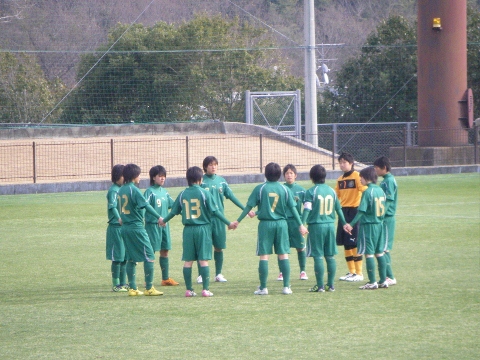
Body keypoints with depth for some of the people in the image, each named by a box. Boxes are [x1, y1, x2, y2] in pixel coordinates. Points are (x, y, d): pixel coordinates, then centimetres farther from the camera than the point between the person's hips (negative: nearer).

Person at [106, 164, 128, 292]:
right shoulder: (113, 190, -13)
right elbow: (112, 207, -27)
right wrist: (119, 219, -42)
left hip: (124, 227, 8)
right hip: (116, 227, -8)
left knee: (125, 257, 12)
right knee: (117, 257, -4)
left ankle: (123, 283, 20)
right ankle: (115, 285, 2)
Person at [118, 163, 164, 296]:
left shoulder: (121, 190, 10)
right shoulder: (134, 190, -14)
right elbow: (146, 205, -22)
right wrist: (158, 217, -24)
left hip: (125, 227, 8)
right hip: (136, 227, -8)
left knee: (131, 259, 13)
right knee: (149, 256, -2)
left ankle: (132, 288, 13)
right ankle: (149, 288, -3)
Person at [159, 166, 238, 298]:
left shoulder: (182, 194, 2)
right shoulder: (204, 193, -8)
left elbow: (174, 211, 10)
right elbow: (215, 211, -9)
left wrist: (164, 220, 29)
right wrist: (228, 223, -2)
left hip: (188, 230, 3)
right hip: (203, 228, -3)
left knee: (188, 261, 7)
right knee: (203, 260, -1)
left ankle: (189, 290, 8)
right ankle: (205, 289, -3)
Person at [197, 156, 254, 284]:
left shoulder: (221, 181, 8)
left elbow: (232, 196, 9)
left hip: (219, 218, 4)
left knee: (219, 247, 7)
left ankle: (218, 274, 17)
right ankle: (200, 275, 7)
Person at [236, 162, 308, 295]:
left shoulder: (260, 189, -4)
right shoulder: (285, 189, 1)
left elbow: (249, 206, -2)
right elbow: (293, 208, 1)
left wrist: (238, 221, 6)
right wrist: (300, 225, 6)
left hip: (265, 224, -2)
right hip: (281, 224, 2)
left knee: (264, 256, 2)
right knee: (283, 255, 5)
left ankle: (263, 287, 3)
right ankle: (286, 286, 3)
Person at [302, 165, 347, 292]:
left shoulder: (311, 191, -7)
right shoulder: (331, 191, 8)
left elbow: (307, 209, -15)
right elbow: (339, 209, 14)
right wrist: (344, 223, 25)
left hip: (316, 226, -5)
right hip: (330, 225, 5)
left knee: (318, 256, -3)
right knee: (330, 256, 10)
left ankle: (320, 286, -4)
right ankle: (331, 285, 12)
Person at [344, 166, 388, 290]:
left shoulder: (367, 192, -15)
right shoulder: (380, 190, 7)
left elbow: (361, 211, -18)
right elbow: (383, 209, 12)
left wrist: (352, 224, -16)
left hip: (368, 225, -8)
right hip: (379, 224, 8)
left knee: (369, 254, -3)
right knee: (380, 253, 11)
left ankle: (372, 282, -3)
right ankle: (383, 281, 13)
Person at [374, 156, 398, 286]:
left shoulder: (389, 181, -13)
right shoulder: (386, 180, 15)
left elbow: (388, 201, -19)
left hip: (386, 219, -10)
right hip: (385, 218, 10)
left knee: (384, 249, -10)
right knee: (384, 249, 11)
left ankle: (390, 277, -9)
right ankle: (387, 276, 14)